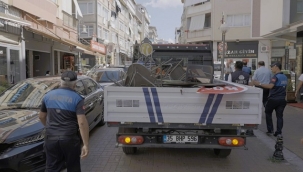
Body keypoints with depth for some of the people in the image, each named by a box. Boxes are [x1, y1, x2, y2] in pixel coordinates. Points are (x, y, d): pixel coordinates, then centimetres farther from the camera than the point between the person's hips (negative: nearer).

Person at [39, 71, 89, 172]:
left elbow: (41, 117, 17)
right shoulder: (77, 98, -8)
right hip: (70, 139, -3)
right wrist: (86, 144, -15)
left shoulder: (48, 95, 6)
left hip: (51, 138, 3)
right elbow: (82, 123, -17)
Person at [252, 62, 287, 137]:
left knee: (268, 113, 13)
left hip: (273, 99, -6)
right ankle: (279, 132, 5)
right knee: (279, 116, 7)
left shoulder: (276, 76, -15)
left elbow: (270, 86, -28)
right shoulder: (284, 77, 11)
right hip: (282, 99, 6)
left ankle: (270, 130, 12)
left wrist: (259, 84, -27)